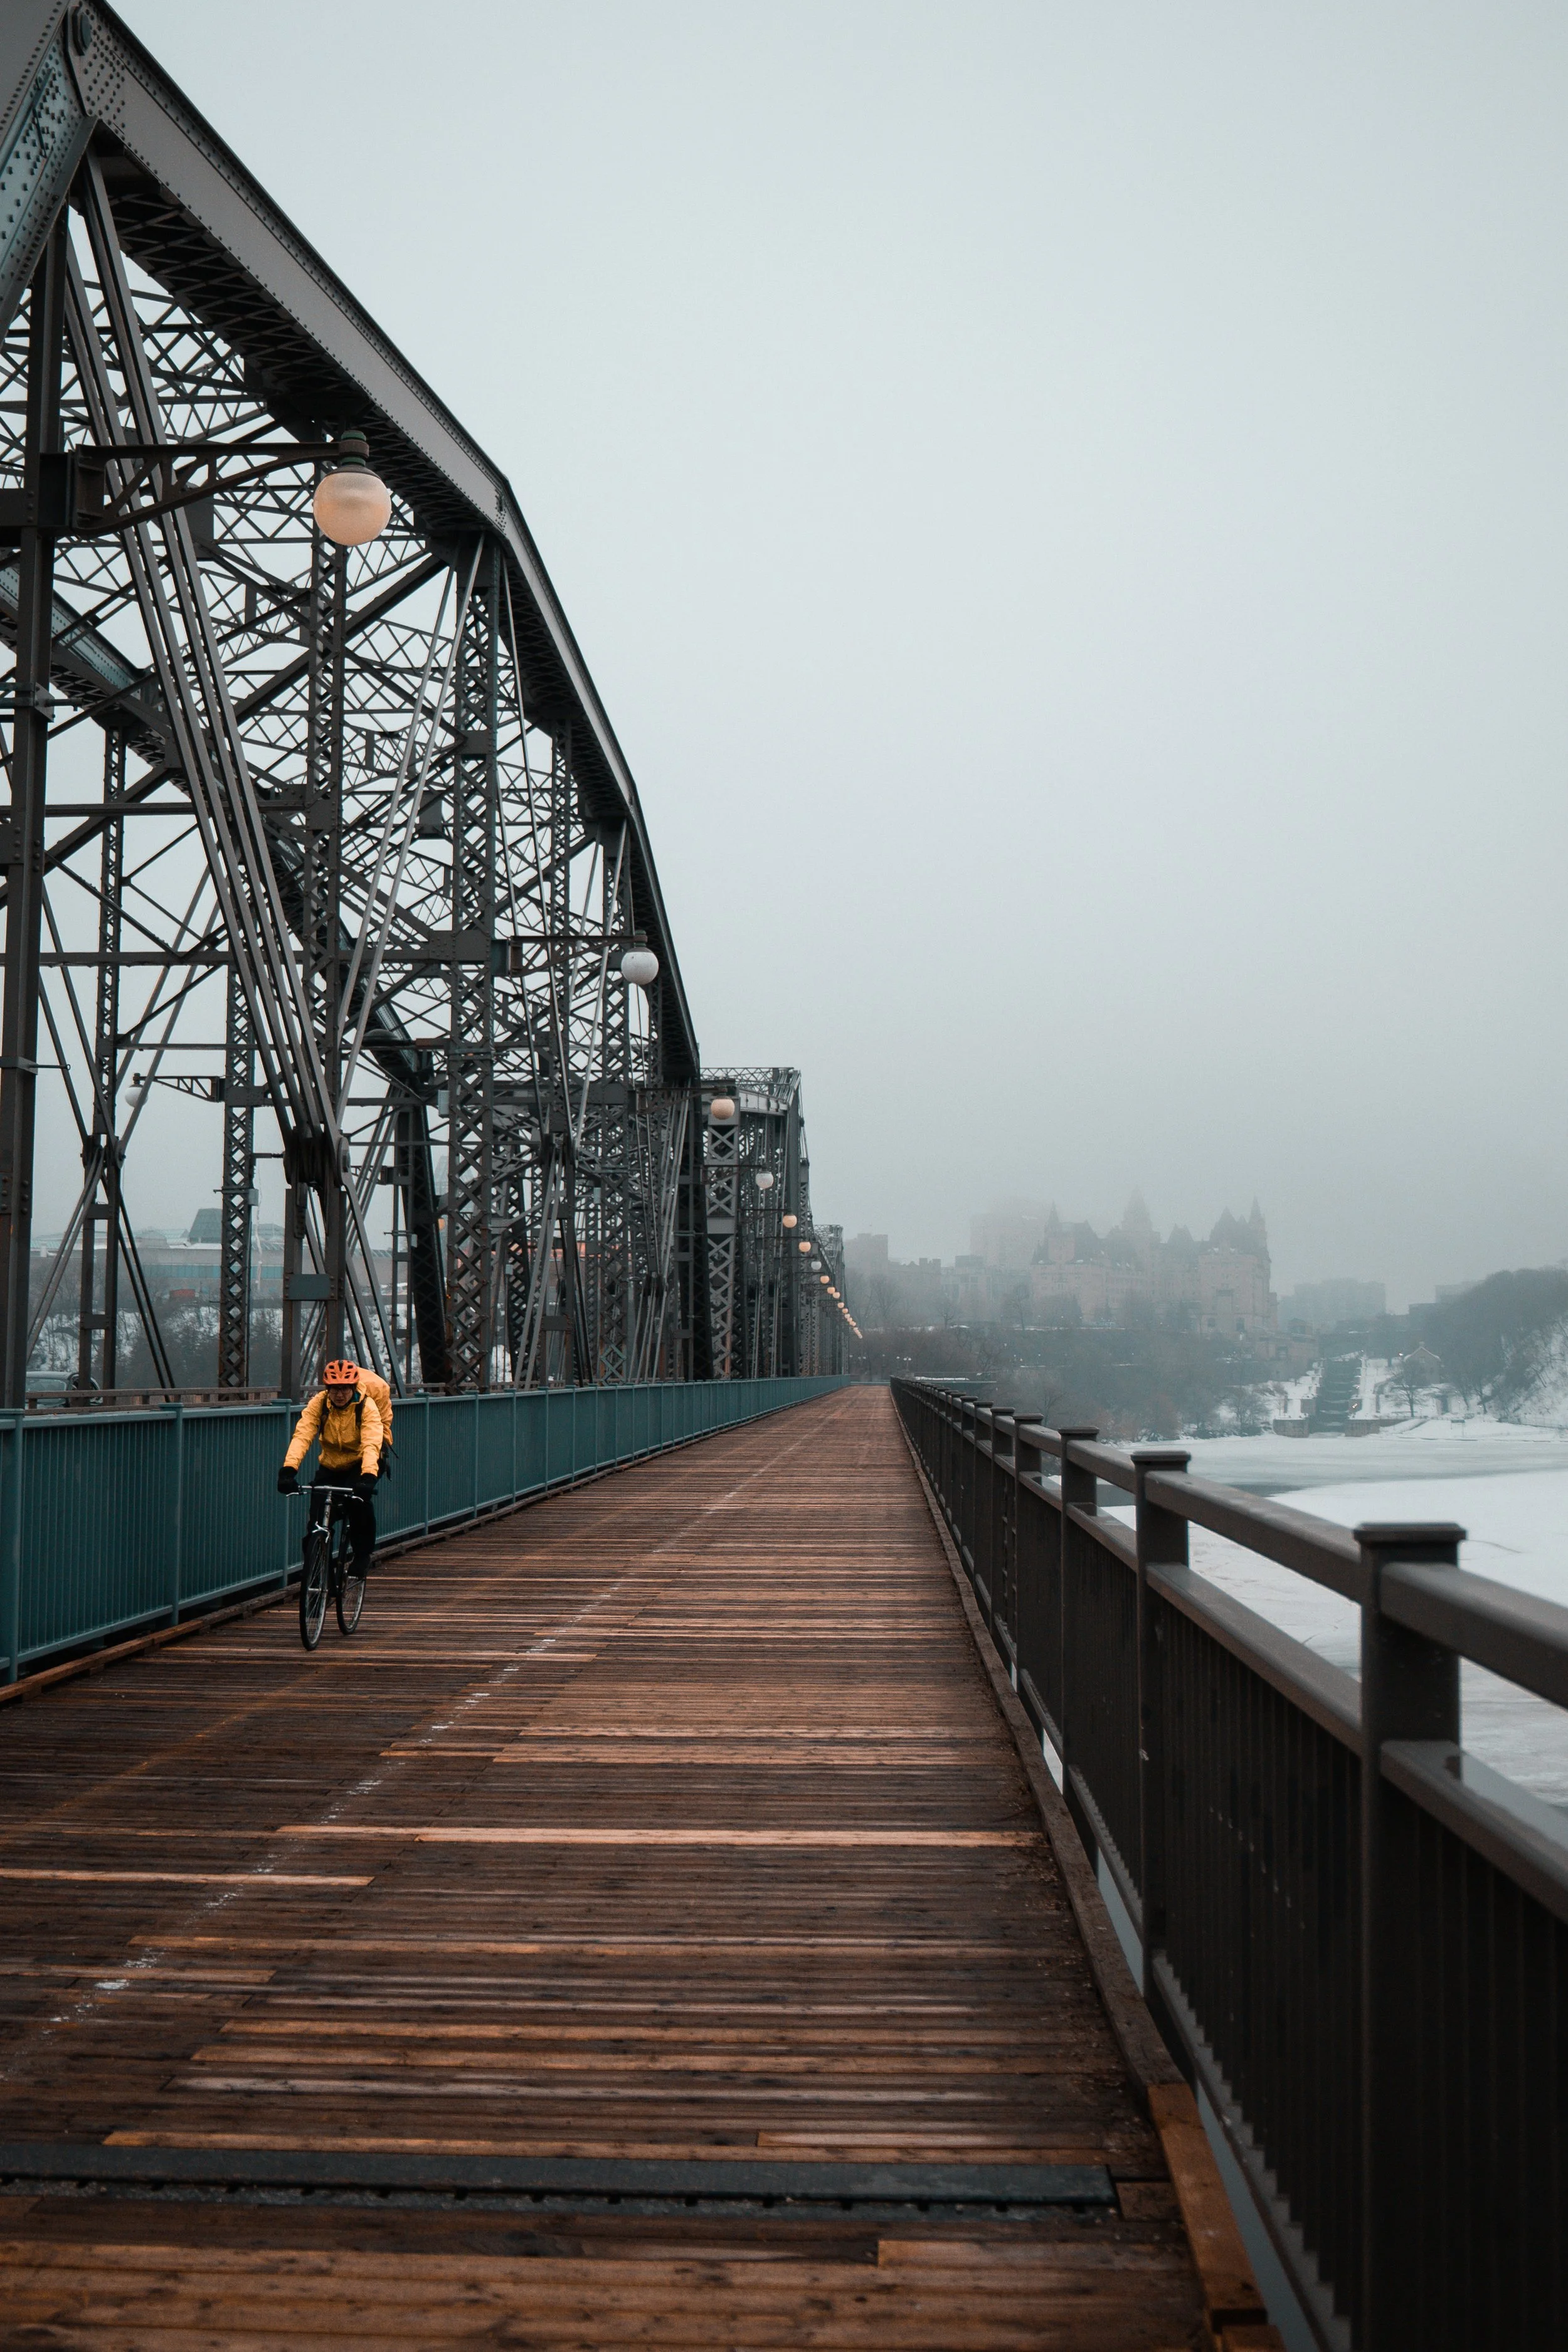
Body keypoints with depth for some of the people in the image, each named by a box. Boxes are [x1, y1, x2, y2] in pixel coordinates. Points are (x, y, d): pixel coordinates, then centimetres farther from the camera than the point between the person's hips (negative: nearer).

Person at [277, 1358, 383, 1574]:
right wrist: (288, 1469, -45)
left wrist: (368, 1477, -53)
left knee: (362, 1502, -28)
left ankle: (362, 1555, -8)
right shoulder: (319, 1404, -18)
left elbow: (371, 1444, -36)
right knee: (317, 1517, -12)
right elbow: (301, 1436, -30)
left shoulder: (367, 1406, -23)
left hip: (359, 1464, -2)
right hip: (329, 1466, 2)